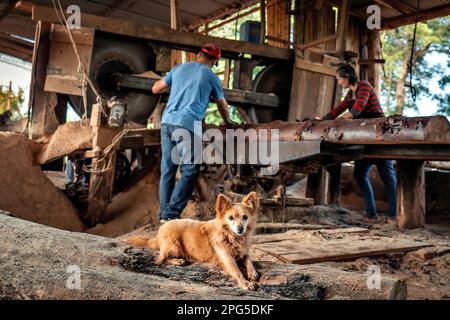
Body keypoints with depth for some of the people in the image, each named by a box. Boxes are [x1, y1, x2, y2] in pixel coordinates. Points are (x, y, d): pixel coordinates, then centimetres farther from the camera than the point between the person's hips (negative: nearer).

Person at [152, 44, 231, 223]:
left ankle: (164, 214, 9)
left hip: (167, 121, 5)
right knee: (189, 171, -2)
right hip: (186, 125, -5)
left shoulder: (179, 68, 19)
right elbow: (223, 106, 20)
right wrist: (227, 122, 39)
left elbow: (156, 89, 25)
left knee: (167, 170, 9)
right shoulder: (211, 76, 9)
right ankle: (171, 213, -11)